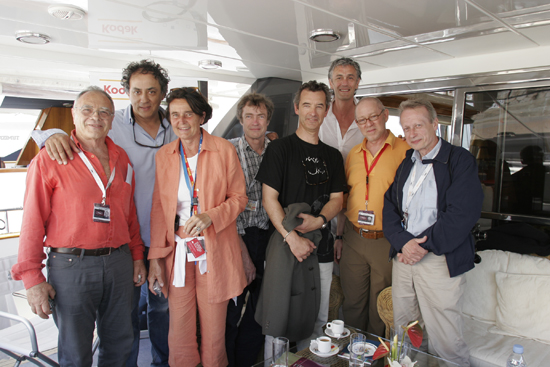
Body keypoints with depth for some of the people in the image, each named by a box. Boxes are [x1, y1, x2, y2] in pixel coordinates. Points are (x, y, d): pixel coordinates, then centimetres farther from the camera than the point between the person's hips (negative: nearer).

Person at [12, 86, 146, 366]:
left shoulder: (121, 159, 8)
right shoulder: (50, 159, -6)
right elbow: (33, 222, -7)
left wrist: (137, 256, 12)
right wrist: (32, 279, -9)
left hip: (119, 263, 5)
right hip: (71, 266, -4)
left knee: (120, 344, 18)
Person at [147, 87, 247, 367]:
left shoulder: (224, 150, -2)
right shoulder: (163, 155, 7)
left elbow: (239, 197, 2)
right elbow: (159, 208, 9)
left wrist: (210, 216, -16)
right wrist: (155, 257, 5)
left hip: (215, 253, -2)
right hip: (178, 252, 2)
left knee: (214, 331, 8)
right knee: (180, 335, 6)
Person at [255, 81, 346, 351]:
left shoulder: (333, 156, 12)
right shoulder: (280, 149, -3)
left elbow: (337, 198, 10)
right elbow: (269, 198, -10)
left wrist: (319, 220, -11)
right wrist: (292, 237, -18)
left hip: (321, 249, 5)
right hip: (283, 247, -4)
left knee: (317, 320, 14)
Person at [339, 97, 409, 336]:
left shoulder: (405, 150, -5)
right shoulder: (353, 154, 10)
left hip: (387, 242, -4)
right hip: (353, 240, 4)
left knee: (380, 308, 11)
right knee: (352, 304, 14)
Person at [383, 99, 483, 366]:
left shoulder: (460, 160, -3)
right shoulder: (404, 163, 14)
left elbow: (462, 214, -13)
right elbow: (389, 207, 7)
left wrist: (424, 246, -15)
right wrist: (403, 243, -8)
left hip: (440, 260, -5)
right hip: (403, 256, 5)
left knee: (444, 342, 1)